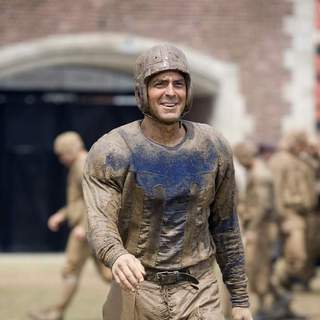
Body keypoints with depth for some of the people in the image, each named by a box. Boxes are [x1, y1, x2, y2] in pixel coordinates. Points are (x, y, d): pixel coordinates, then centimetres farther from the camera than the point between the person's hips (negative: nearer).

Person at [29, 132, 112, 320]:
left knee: (72, 269, -1)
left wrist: (84, 226, -27)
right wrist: (62, 215, 23)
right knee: (106, 271, 7)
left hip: (90, 226, -10)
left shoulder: (84, 165, -14)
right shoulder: (86, 165, 19)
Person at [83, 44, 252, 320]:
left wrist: (240, 297, 12)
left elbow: (225, 225, 11)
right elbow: (100, 223, -17)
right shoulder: (111, 151, -9)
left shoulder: (214, 148, 2)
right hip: (138, 290, -2)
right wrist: (117, 256, -41)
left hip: (200, 296, 2)